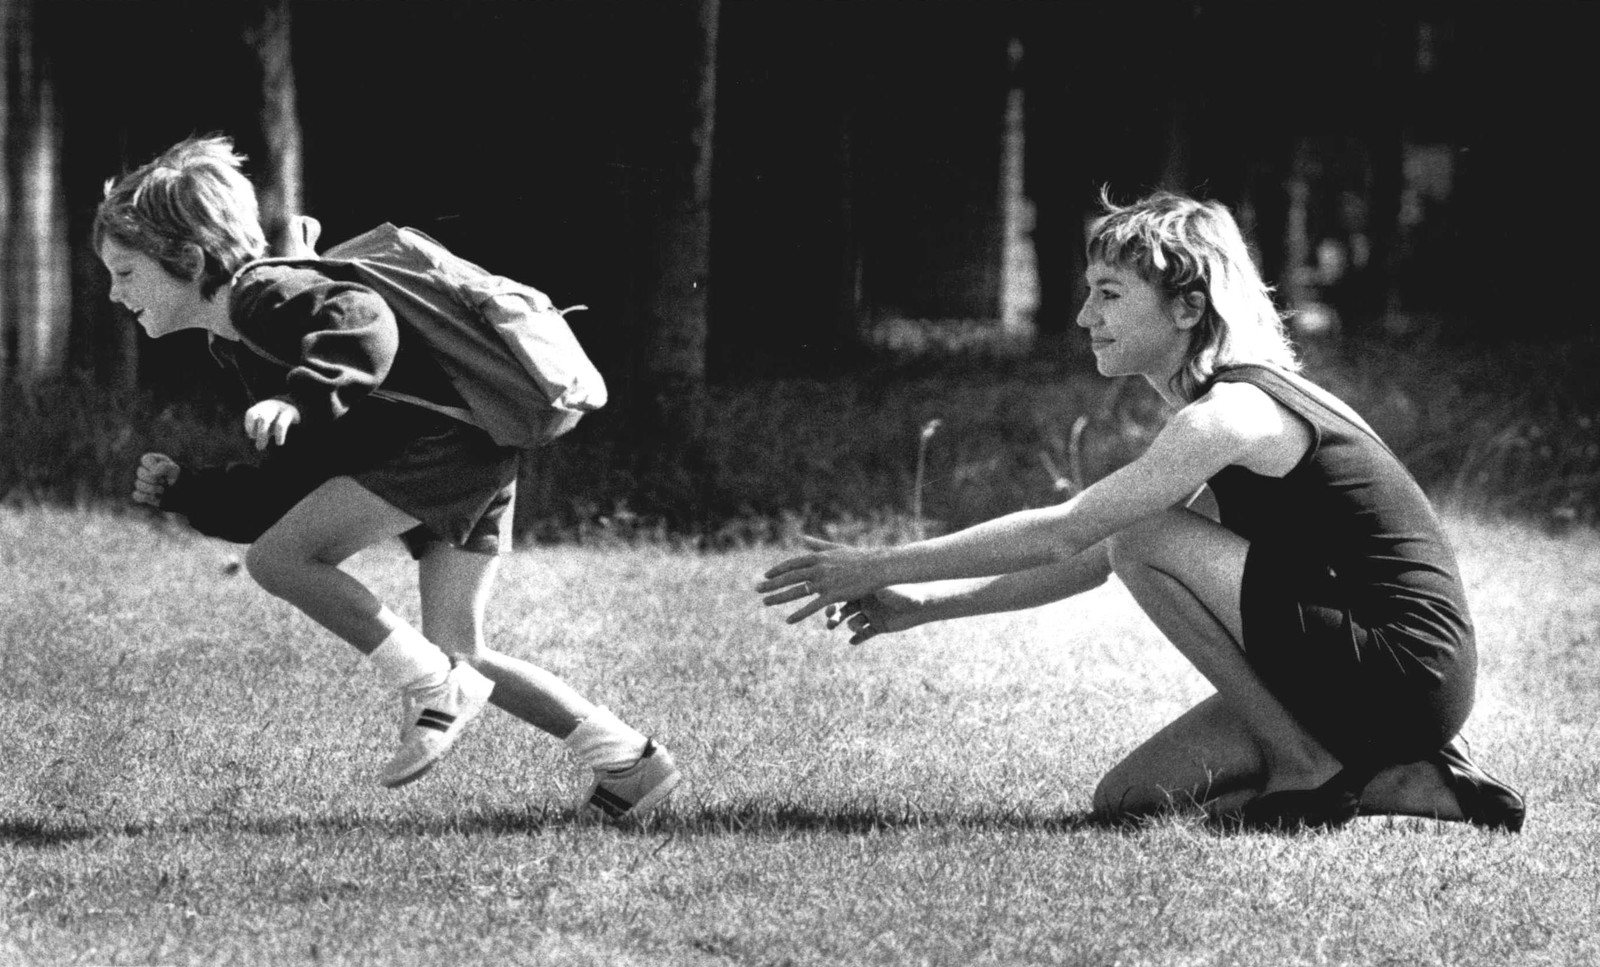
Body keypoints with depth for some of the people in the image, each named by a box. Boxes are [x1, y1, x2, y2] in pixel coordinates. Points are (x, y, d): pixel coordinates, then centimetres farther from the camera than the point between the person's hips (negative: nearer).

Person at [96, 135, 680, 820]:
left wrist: (304, 400, -43)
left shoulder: (262, 296, -11)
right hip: (470, 456, 11)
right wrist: (184, 491, 13)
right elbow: (294, 487, 20)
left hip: (448, 436, -11)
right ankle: (628, 762, 15)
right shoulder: (234, 344, 20)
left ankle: (434, 689, -8)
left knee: (279, 557, -15)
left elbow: (363, 321, -33)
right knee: (457, 652, 12)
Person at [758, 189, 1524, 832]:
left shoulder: (1230, 418, -16)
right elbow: (1088, 561, 19)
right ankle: (1406, 781, 6)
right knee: (1127, 800, 6)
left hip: (1405, 673, -10)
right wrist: (925, 604, 11)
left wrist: (882, 567, -14)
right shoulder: (1224, 412, 15)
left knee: (1146, 540, -16)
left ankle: (1307, 767, -7)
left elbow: (1065, 533, -19)